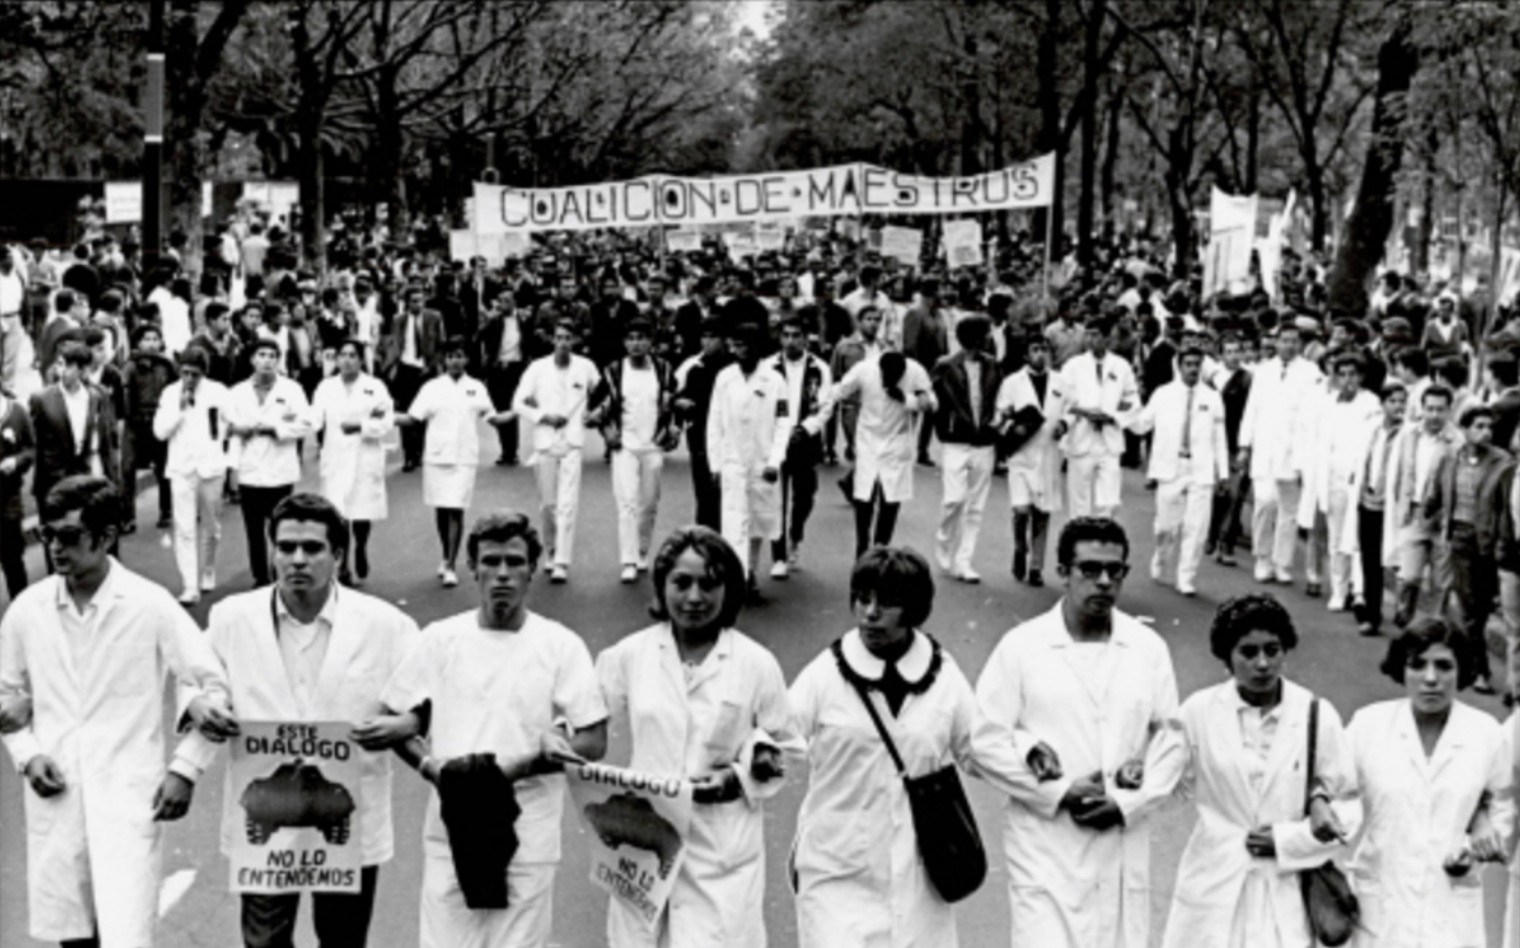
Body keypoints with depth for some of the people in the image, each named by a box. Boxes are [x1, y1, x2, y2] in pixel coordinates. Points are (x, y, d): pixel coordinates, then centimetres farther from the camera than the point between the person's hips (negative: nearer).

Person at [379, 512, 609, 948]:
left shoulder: (561, 646, -2)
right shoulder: (441, 639, 3)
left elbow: (593, 743, -4)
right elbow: (390, 718, 9)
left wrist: (513, 767, -15)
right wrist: (431, 766, -9)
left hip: (527, 836, -1)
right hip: (451, 831, 1)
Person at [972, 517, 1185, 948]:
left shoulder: (1149, 648, 4)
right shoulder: (1021, 647, -5)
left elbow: (1171, 739, 5)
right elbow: (987, 739, -5)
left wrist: (1128, 803, -9)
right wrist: (1061, 793, -12)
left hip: (1124, 844, 3)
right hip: (1047, 847, -3)